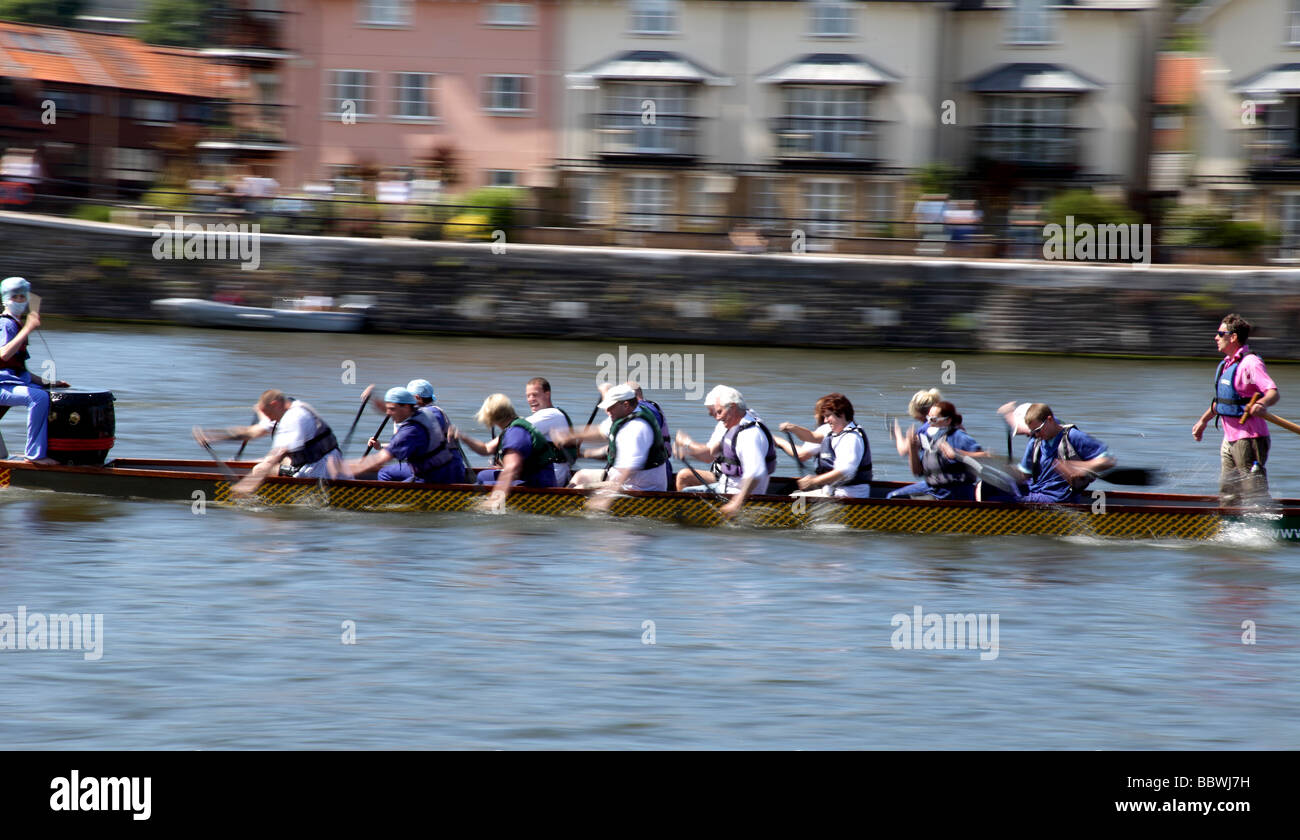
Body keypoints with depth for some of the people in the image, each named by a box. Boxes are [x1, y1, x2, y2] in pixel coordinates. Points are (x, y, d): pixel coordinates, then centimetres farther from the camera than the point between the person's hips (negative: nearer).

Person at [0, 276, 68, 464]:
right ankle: (35, 454, -29)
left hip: (17, 382, 10)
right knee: (39, 397, -32)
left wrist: (46, 382, 13)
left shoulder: (17, 325, 21)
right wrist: (28, 329, -32)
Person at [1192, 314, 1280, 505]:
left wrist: (1262, 403, -47)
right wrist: (1204, 420, 34)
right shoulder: (1226, 364, 14)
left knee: (1254, 495, -10)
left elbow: (1273, 393, -27)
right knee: (1227, 495, 14)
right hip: (1230, 439, 10)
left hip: (1248, 439, -10)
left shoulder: (1250, 363, -15)